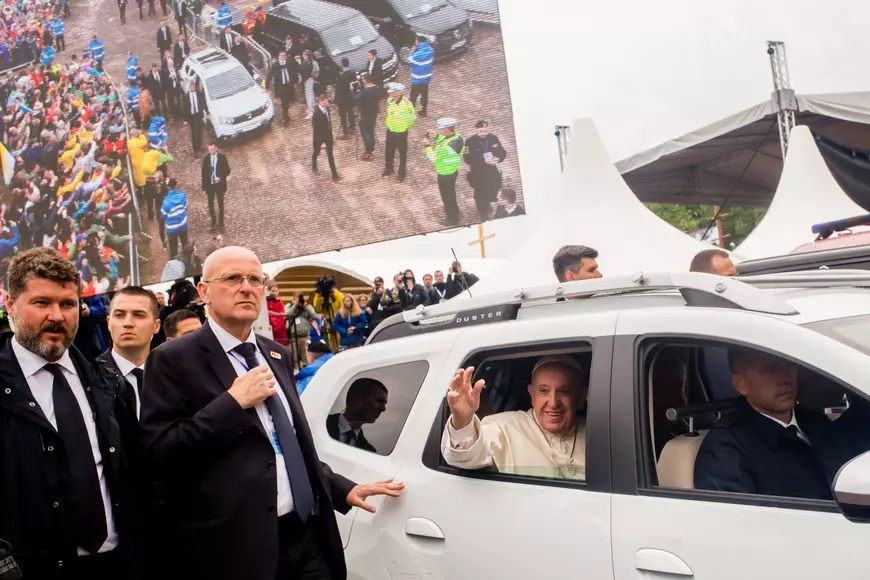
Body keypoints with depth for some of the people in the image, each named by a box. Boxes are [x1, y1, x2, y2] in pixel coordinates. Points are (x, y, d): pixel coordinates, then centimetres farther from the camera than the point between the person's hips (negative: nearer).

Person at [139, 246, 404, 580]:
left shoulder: (277, 355, 14)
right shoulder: (175, 360, -6)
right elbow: (159, 451, -14)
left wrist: (343, 490, 16)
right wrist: (234, 403, -17)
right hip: (234, 547, -5)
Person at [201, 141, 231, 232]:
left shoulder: (222, 157, -8)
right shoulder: (206, 159, -3)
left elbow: (227, 170, -3)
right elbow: (204, 173, 1)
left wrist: (220, 177, -20)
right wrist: (204, 187, -1)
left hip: (219, 185, -1)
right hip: (209, 185, 2)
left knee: (220, 205, 9)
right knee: (210, 205, 8)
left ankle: (221, 224, 22)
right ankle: (213, 223, 25)